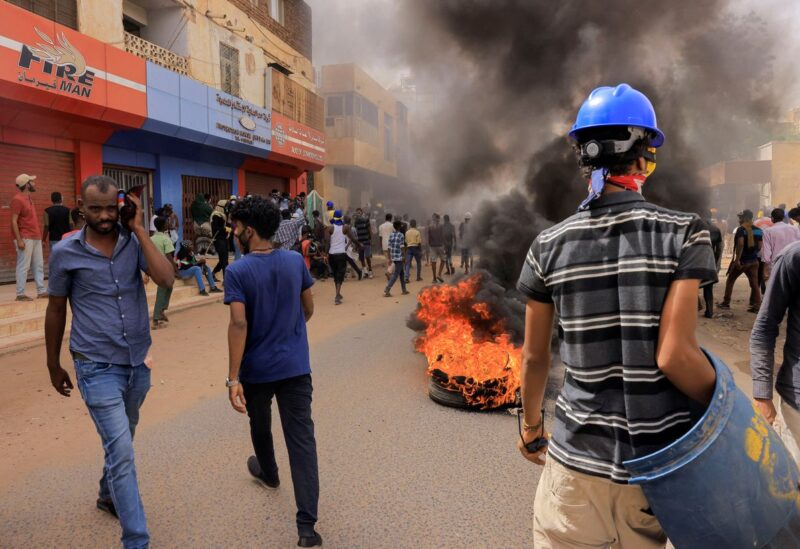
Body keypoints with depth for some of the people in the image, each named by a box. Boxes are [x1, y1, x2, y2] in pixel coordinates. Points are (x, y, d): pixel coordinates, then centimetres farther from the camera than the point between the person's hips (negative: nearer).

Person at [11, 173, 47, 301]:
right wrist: (19, 240, -20)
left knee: (39, 265, 10)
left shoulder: (29, 198, 15)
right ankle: (20, 294, 1)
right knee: (23, 266, -5)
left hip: (35, 237, 9)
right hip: (25, 238, -9)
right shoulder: (17, 199, -11)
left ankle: (41, 291, 15)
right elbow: (14, 221, -15)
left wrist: (39, 235, 16)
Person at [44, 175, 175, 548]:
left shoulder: (134, 241, -2)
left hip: (138, 362, 4)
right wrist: (54, 365, 10)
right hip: (97, 366, -3)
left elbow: (166, 280, -19)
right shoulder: (65, 252, -7)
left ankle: (108, 496, 50)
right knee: (122, 452, -8)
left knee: (121, 441, 24)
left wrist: (139, 229, -17)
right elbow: (56, 310, 3)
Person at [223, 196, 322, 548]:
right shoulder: (296, 261, -2)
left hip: (257, 369, -2)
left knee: (260, 426, 26)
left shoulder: (237, 272, -14)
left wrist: (233, 378, -19)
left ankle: (268, 473, 54)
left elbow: (239, 325, -21)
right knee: (302, 438, 1)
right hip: (296, 366, 2)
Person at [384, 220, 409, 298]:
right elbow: (402, 248, -13)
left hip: (393, 257, 7)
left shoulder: (391, 235, 10)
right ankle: (386, 291, -14)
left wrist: (390, 258, 14)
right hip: (399, 257, -7)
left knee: (401, 274, 19)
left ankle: (404, 290, 26)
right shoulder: (401, 235, -9)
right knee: (395, 275, -6)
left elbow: (389, 247, 9)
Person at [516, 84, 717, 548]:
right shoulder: (683, 233, -9)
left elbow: (534, 357, 3)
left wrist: (531, 426, 18)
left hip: (578, 457, 1)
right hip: (661, 460, 0)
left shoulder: (549, 245, -4)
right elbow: (673, 355, -17)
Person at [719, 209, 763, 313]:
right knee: (754, 283, 4)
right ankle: (757, 306, 0)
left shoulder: (741, 229, -11)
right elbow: (759, 247, 9)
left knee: (730, 281, 10)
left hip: (742, 260, -5)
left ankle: (726, 303, 14)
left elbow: (740, 244, -23)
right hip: (754, 261, 5)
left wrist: (737, 259, -22)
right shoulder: (758, 230, 8)